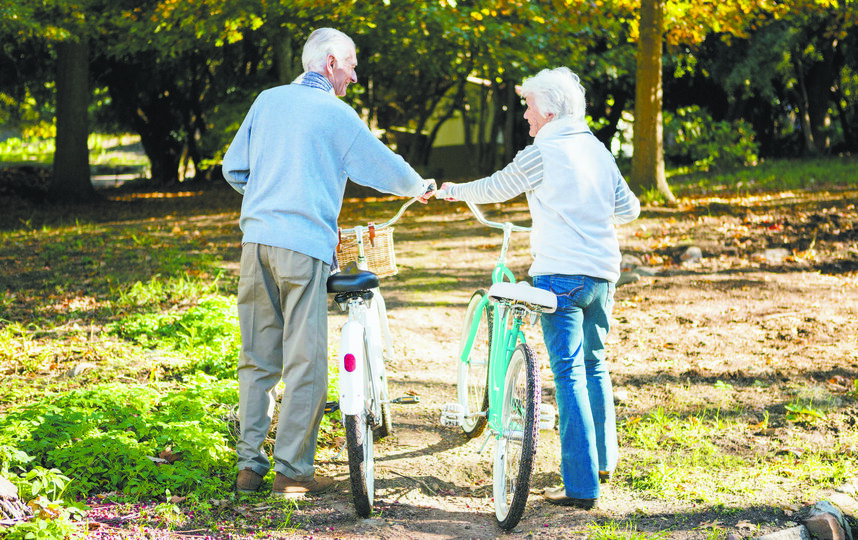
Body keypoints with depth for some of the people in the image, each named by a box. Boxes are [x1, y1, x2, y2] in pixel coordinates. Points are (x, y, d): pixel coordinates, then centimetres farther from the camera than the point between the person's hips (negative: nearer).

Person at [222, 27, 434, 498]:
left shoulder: (267, 101, 13)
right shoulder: (336, 115, -1)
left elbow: (233, 169, 17)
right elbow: (384, 167, 6)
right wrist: (420, 187, 26)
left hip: (256, 236, 6)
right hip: (304, 244, -5)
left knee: (257, 359, 11)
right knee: (304, 362, -1)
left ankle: (249, 464, 12)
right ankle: (291, 470, 0)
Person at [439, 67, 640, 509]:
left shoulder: (542, 153, -7)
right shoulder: (598, 150, 12)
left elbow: (494, 190, 5)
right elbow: (629, 209, 16)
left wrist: (453, 191, 24)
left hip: (561, 274, -7)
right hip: (603, 273, 7)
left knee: (570, 374, -8)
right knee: (594, 365, 22)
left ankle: (582, 485, -12)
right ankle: (604, 459, 35)